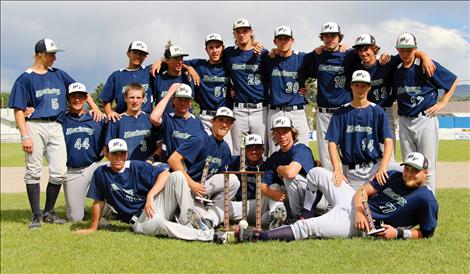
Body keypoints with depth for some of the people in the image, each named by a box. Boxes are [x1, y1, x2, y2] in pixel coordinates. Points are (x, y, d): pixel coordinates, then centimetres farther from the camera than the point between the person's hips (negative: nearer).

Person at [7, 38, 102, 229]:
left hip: (56, 127, 4)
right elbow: (19, 110, -4)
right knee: (34, 171, -1)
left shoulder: (59, 75, 13)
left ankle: (49, 213, 13)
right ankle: (36, 215, 5)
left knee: (59, 172, 0)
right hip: (35, 126, -4)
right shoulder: (26, 78, -1)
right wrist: (25, 136, -13)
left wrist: (94, 107, 11)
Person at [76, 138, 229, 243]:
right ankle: (208, 236, -42)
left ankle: (189, 223, -25)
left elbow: (164, 174, -6)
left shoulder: (137, 167, 4)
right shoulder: (101, 173, 3)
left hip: (155, 204, 3)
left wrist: (150, 195, -17)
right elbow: (98, 202, 9)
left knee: (177, 176, -20)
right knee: (158, 223, -41)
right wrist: (93, 228, 11)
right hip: (140, 220, -3)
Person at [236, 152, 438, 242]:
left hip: (358, 226, -8)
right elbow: (363, 191, 5)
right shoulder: (393, 177, 7)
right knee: (316, 173, 14)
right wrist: (359, 212, -15)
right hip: (353, 202, 8)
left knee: (307, 227, -25)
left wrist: (398, 232, -21)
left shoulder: (426, 199, -11)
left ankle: (257, 236, -24)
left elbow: (426, 233, -9)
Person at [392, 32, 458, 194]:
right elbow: (394, 95, 23)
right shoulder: (396, 70, 7)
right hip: (404, 122, 5)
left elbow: (453, 80, 2)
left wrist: (442, 103, -2)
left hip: (425, 119, -5)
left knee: (427, 167, -4)